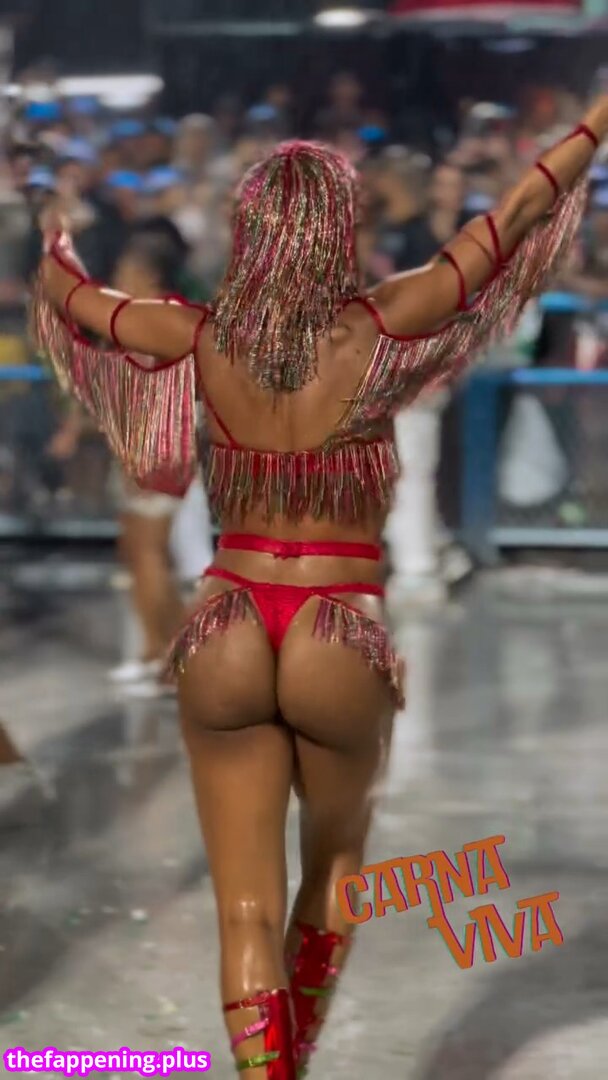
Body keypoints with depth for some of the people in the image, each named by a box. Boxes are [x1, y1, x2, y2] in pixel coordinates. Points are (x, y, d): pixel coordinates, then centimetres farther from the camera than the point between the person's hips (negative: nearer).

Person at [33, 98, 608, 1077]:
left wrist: (49, 242, 36)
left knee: (247, 913, 4)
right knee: (335, 860, 26)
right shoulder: (374, 334, -10)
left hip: (226, 644, 1)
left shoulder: (202, 339, -3)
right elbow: (513, 221, -2)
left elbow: (67, 296, 14)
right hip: (339, 647, -1)